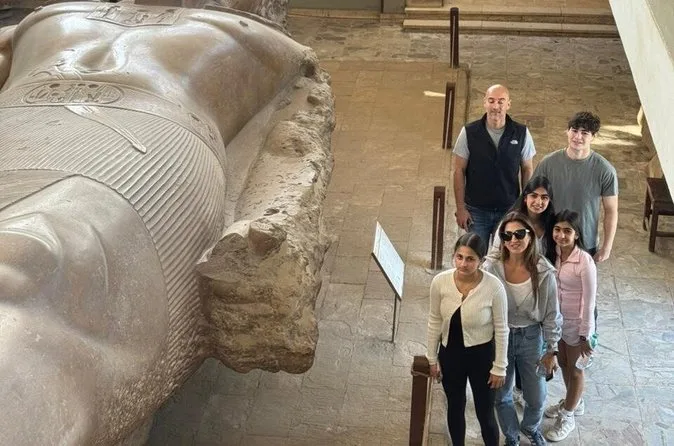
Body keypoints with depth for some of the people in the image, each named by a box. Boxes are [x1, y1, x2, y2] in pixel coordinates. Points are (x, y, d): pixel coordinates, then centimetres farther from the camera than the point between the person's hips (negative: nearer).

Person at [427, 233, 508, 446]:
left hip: (481, 355, -3)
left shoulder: (494, 287, -25)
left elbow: (501, 330, -12)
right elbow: (435, 321, -3)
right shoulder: (440, 281, -18)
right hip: (450, 353, 3)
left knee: (485, 413, 13)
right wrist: (432, 358, 4)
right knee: (455, 408, 23)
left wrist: (499, 367, -6)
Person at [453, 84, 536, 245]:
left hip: (509, 210, 1)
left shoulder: (522, 133, -1)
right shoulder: (469, 132, -3)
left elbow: (527, 170, 7)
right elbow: (459, 171, 0)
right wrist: (460, 208, -4)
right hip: (476, 211, 0)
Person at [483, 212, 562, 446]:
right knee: (502, 396, 18)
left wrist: (551, 350, -3)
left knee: (536, 398, 18)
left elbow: (552, 314, -6)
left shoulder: (543, 271, -18)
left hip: (532, 338, 1)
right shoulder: (492, 268, -19)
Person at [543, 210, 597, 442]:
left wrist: (584, 336, -16)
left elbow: (589, 302, -20)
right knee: (563, 363, 24)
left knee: (575, 369, 13)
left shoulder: (585, 262, -26)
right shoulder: (555, 253, -7)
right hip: (558, 319, 6)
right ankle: (573, 402, 48)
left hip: (576, 323, -6)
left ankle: (567, 417, 30)